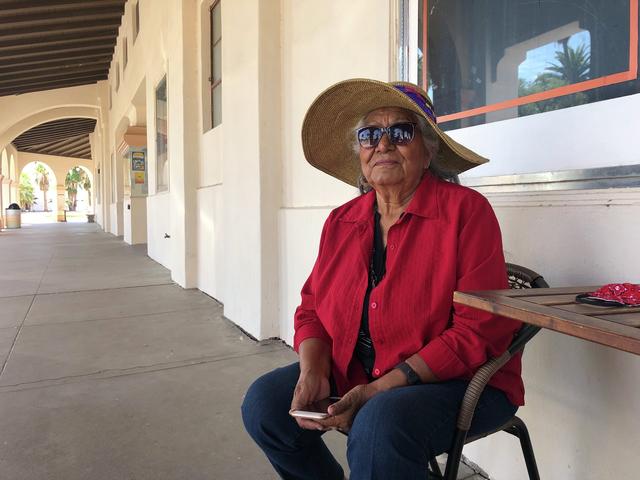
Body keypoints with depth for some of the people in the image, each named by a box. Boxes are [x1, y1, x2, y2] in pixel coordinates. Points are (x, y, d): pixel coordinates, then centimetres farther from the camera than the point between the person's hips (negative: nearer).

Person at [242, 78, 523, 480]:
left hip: (458, 382, -5)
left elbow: (479, 330, -18)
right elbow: (312, 309, 8)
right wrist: (312, 372, -12)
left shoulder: (466, 210, -13)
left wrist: (381, 389, -22)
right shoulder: (341, 222, 4)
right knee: (265, 402, -7)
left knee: (380, 424, -33)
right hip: (351, 376, 6)